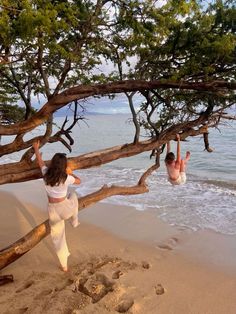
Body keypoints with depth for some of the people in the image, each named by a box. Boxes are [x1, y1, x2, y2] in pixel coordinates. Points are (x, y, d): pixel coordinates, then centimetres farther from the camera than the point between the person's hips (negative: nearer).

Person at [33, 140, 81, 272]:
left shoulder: (46, 173, -7)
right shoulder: (66, 178, -16)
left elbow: (40, 161, 13)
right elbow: (79, 181, 5)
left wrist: (36, 149, 30)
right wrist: (70, 173, 21)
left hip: (52, 209, 3)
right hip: (65, 208, -2)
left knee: (58, 237, 18)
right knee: (73, 196, 33)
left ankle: (64, 265, 29)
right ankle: (75, 221, 42)